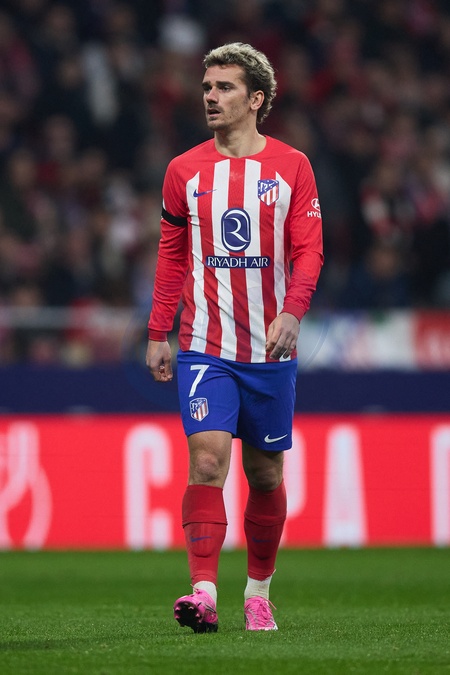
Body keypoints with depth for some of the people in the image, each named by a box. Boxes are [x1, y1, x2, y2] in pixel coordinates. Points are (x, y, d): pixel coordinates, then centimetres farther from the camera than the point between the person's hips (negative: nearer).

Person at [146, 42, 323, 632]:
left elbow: (308, 250, -2)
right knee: (207, 459, -16)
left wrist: (292, 311, -19)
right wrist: (158, 332, 6)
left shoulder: (292, 167, 2)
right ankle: (204, 593, -21)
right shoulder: (184, 171, 5)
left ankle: (259, 590, 24)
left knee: (265, 473, 9)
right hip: (204, 346, 0)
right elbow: (172, 256, 11)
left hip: (270, 350, 0)